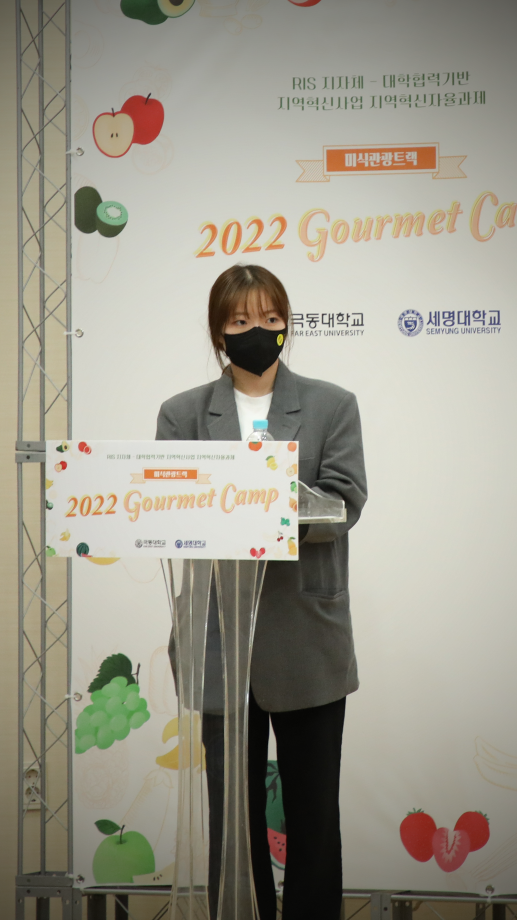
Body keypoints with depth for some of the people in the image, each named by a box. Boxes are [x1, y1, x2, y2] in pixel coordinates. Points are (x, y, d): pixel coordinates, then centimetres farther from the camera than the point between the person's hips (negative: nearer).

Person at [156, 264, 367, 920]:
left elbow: (343, 499, -6)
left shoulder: (332, 407, 6)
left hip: (308, 638, 0)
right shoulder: (182, 415, 7)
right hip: (222, 638, 0)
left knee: (313, 805, 9)